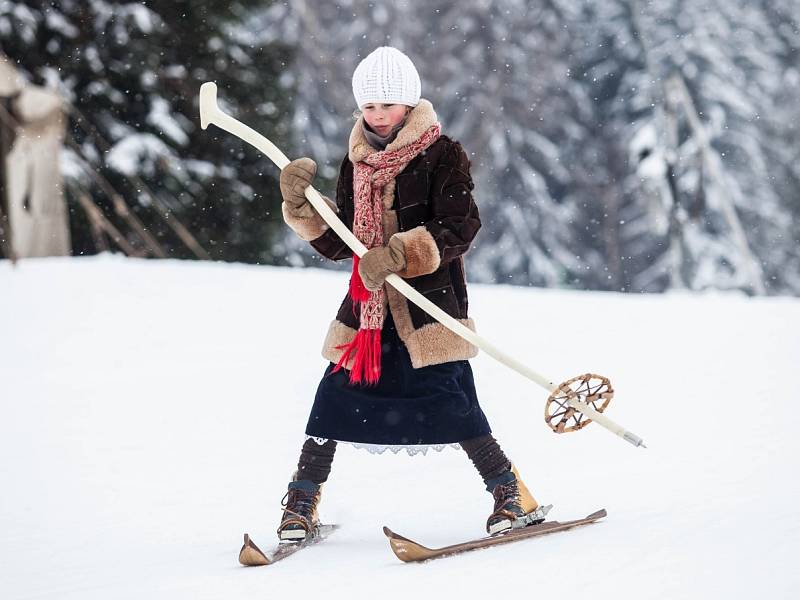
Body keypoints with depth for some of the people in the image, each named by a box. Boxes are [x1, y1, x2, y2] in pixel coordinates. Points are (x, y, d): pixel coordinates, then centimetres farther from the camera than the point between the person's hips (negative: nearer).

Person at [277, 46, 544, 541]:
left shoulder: (442, 155, -5)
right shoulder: (356, 164, 12)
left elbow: (459, 230, -14)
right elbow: (338, 243, 13)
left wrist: (398, 255, -26)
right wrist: (301, 202, -2)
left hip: (430, 301, -5)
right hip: (368, 305, 5)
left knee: (450, 401, -11)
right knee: (334, 396, 0)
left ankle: (514, 497, -1)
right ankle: (301, 504, 12)